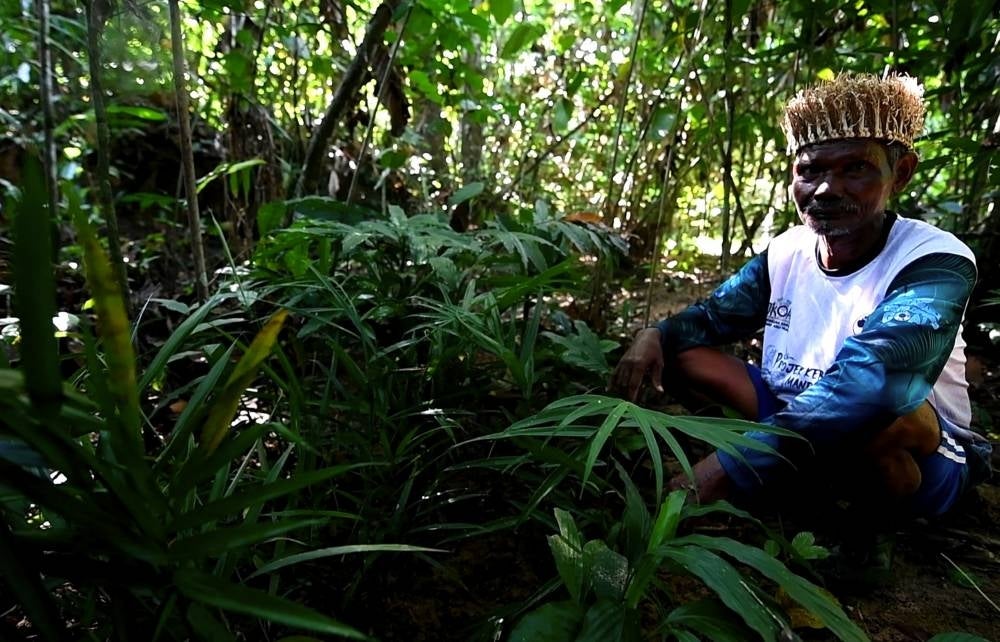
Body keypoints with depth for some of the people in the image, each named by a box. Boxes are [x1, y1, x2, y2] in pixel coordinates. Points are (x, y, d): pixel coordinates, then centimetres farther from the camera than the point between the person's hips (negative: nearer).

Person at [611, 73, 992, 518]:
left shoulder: (935, 264, -22)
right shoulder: (785, 252, -4)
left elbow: (868, 389, -39)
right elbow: (712, 317, 7)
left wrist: (730, 470, -46)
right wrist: (656, 335, -17)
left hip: (919, 461, -5)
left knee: (880, 406, -40)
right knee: (677, 352, -10)